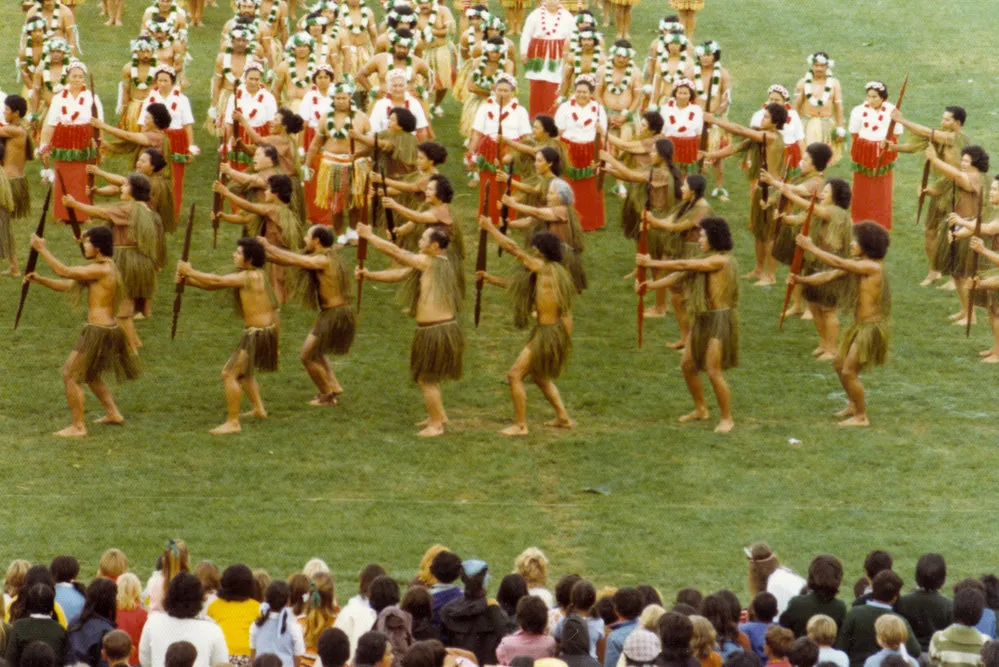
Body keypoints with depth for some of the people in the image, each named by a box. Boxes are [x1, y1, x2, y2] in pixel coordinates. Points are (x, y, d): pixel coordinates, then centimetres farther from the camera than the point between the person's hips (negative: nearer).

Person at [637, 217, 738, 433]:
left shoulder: (720, 260, -17)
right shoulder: (706, 260, 13)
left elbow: (683, 266, -19)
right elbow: (681, 275, 7)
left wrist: (651, 263, -15)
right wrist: (652, 285, -3)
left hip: (720, 320, -10)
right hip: (703, 320, 10)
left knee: (713, 371, -10)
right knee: (687, 365, 13)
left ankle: (727, 419, 2)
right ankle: (700, 409, 28)